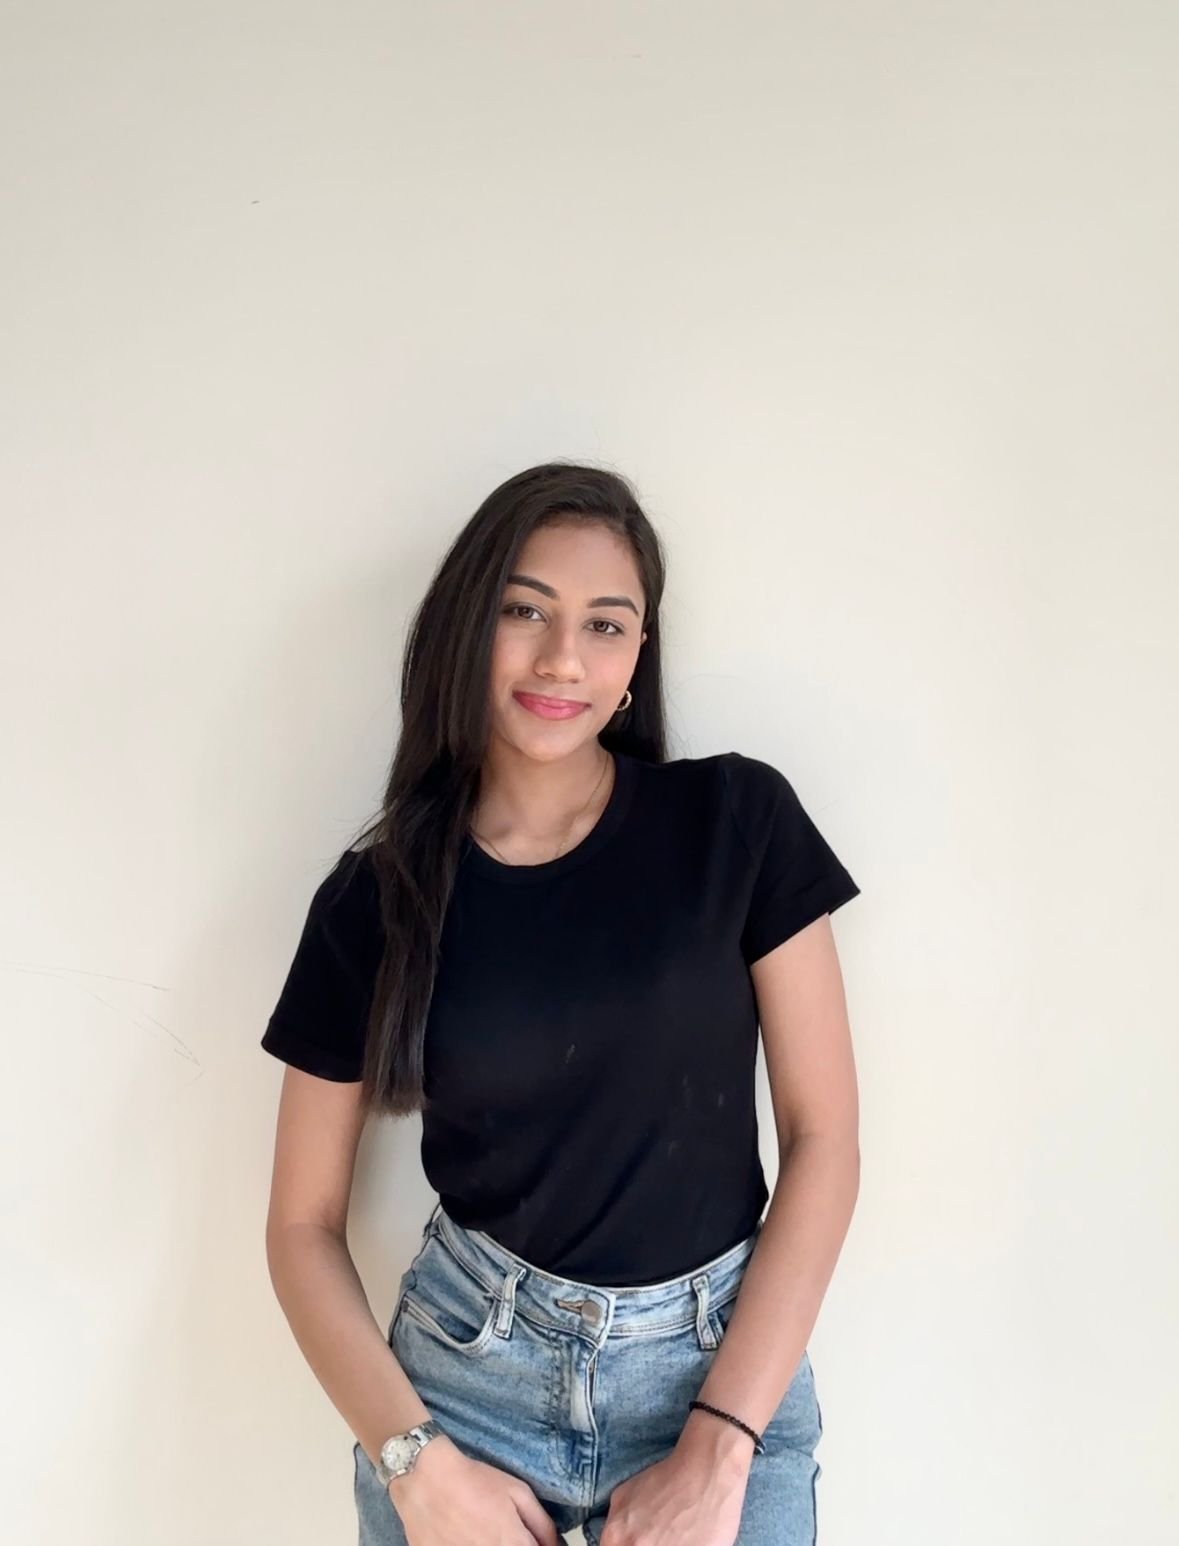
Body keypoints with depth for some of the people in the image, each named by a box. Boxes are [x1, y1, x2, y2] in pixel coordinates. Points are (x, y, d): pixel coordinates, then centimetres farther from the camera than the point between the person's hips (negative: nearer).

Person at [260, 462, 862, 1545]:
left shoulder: (739, 820, -8)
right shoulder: (376, 897, -4)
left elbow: (824, 1137, -7)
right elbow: (304, 1223, 1)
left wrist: (718, 1452, -12)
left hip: (726, 1366, -1)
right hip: (467, 1371, 1)